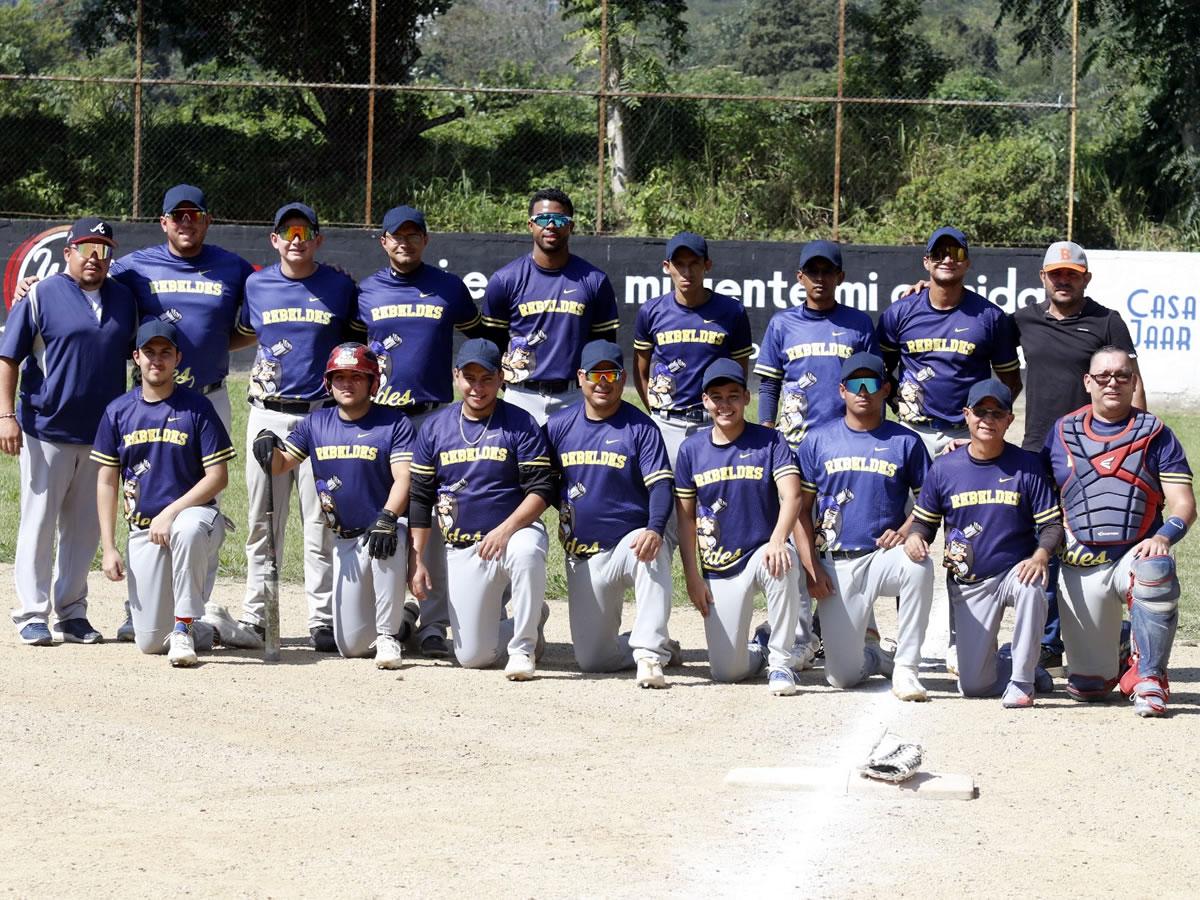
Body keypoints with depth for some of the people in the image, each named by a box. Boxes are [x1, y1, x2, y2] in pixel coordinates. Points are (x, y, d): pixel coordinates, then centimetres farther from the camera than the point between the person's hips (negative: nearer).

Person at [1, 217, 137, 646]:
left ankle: (71, 612, 17)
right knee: (39, 523, 0)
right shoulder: (40, 296, -4)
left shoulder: (124, 299, 9)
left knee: (85, 528, 9)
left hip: (102, 433, 4)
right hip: (46, 430, -4)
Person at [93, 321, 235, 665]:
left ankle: (184, 628, -27)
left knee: (187, 529, -43)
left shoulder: (197, 407, -3)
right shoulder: (118, 411, 5)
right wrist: (108, 548, 0)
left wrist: (171, 513, -19)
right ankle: (204, 630, 28)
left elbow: (218, 477, -7)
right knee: (149, 642, -6)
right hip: (143, 530, 3)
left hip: (194, 514, -3)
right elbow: (107, 483, 8)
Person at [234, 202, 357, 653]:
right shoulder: (256, 285, 8)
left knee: (323, 523, -2)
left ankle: (323, 622, 2)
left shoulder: (341, 287, 4)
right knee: (262, 521, 4)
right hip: (268, 414, 2)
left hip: (323, 413, -2)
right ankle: (254, 618, 10)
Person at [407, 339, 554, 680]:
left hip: (515, 531, -3)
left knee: (526, 552, -41)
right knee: (473, 657, -4)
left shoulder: (520, 424, -4)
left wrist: (505, 530, -24)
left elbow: (541, 489, -8)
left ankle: (524, 645, -20)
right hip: (462, 549, 3)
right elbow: (420, 499, 8)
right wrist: (416, 561, 1)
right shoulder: (434, 427, 6)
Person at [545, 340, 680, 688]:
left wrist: (654, 529, -33)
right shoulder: (559, 425, 6)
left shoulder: (640, 427, -6)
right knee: (592, 660, 0)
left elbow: (661, 486, -15)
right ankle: (657, 644, 29)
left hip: (631, 538, -4)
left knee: (653, 552, -42)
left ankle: (650, 654, -40)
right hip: (582, 558, 4)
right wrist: (565, 512, 0)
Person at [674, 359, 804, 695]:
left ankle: (780, 661, -23)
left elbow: (791, 496, -17)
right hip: (719, 570, 2)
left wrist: (777, 541, -36)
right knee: (726, 672, -7)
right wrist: (693, 578, 0)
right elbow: (686, 517, 7)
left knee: (782, 563, -40)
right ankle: (758, 651, 31)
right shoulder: (692, 449, 3)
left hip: (762, 552, -2)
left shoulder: (769, 441, -4)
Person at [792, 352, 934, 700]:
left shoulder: (906, 442, 4)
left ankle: (905, 668, -25)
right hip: (836, 564, 1)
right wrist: (811, 568, -4)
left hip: (884, 555, -1)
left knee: (919, 564, -39)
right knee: (842, 676, -8)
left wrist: (905, 532, -12)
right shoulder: (817, 441, 7)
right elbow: (801, 509, 7)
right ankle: (873, 655, 30)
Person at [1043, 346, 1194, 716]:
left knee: (1157, 570, -40)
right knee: (1087, 686, -2)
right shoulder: (1062, 433, 13)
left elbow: (1184, 504, -2)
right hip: (1081, 568, 2)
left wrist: (1164, 536, -21)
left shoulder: (1156, 435, 6)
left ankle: (1148, 676, -23)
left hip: (1136, 554, -2)